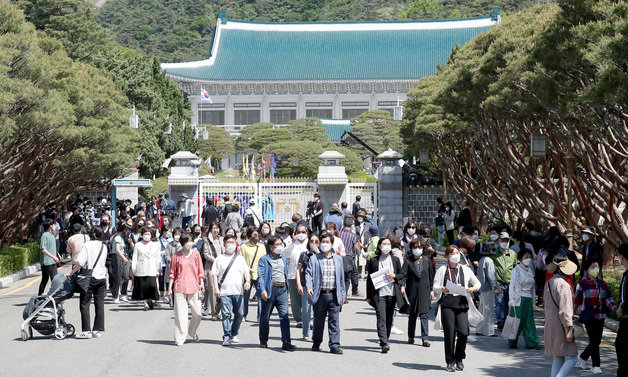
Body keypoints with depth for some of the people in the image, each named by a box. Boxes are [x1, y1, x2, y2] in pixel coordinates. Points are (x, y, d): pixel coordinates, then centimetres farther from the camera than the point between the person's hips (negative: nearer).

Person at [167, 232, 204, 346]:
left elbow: (200, 271, 13)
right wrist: (169, 287, 3)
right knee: (180, 313, -4)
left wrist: (201, 283, 3)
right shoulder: (176, 255, 2)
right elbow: (172, 273, 7)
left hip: (193, 288, 2)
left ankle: (193, 332, 29)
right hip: (179, 288, -2)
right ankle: (180, 338, 2)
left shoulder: (195, 254, 7)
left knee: (197, 313, 3)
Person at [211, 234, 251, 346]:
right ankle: (227, 337, -5)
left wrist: (248, 281, -6)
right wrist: (216, 288, -5)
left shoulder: (240, 258, 16)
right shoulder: (219, 258, 8)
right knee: (226, 314, -8)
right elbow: (214, 274, 5)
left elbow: (246, 272, 14)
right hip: (224, 292, -2)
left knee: (239, 314, 2)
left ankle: (234, 334, 19)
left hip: (238, 291, 2)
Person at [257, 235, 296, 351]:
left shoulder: (284, 258, 16)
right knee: (265, 317, 9)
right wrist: (262, 290, -21)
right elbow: (261, 275, -9)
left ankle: (286, 342, -12)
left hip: (282, 289, 3)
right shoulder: (264, 259, -1)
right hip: (269, 289, -3)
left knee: (284, 316, -8)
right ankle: (263, 340, 23)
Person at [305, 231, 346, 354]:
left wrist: (343, 294, 11)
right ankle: (316, 343, 25)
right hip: (320, 294, -1)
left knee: (334, 321, -3)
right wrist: (309, 287, -20)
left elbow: (342, 278, 14)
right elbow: (308, 274, -3)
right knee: (318, 320, 10)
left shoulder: (338, 259, 11)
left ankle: (334, 345, -1)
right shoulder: (314, 259, 4)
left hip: (334, 295, 1)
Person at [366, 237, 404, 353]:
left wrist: (394, 276, -7)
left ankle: (384, 341, 26)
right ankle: (384, 343, -21)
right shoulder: (373, 260, 3)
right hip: (378, 293, -3)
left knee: (389, 319, 10)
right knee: (381, 318, -14)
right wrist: (368, 296, 4)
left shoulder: (395, 260, 10)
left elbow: (402, 275, 17)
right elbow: (369, 278, 6)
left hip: (392, 293, 3)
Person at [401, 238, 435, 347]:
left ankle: (425, 338, -7)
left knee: (424, 314, -6)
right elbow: (404, 274, -7)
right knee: (412, 315, 10)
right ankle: (411, 337, 21)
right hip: (412, 291, 0)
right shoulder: (408, 261, 1)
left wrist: (431, 290, 9)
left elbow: (431, 276, 11)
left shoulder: (427, 260, 6)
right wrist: (402, 286, -23)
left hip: (424, 290, 0)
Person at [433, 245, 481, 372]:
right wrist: (442, 289, -19)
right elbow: (435, 287, 3)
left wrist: (473, 288, -3)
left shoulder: (466, 270, 13)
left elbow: (478, 283, 19)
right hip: (447, 305, -1)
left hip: (462, 304, 1)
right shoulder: (442, 270, 8)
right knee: (449, 333, -4)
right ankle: (450, 361, 7)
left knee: (463, 332, -9)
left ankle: (459, 359, 13)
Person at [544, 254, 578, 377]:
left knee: (557, 360, 13)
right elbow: (565, 310, -19)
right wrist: (568, 330, -17)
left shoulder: (548, 284, 10)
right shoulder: (563, 285, -17)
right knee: (571, 358, -4)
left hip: (550, 326, 9)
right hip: (561, 327, -9)